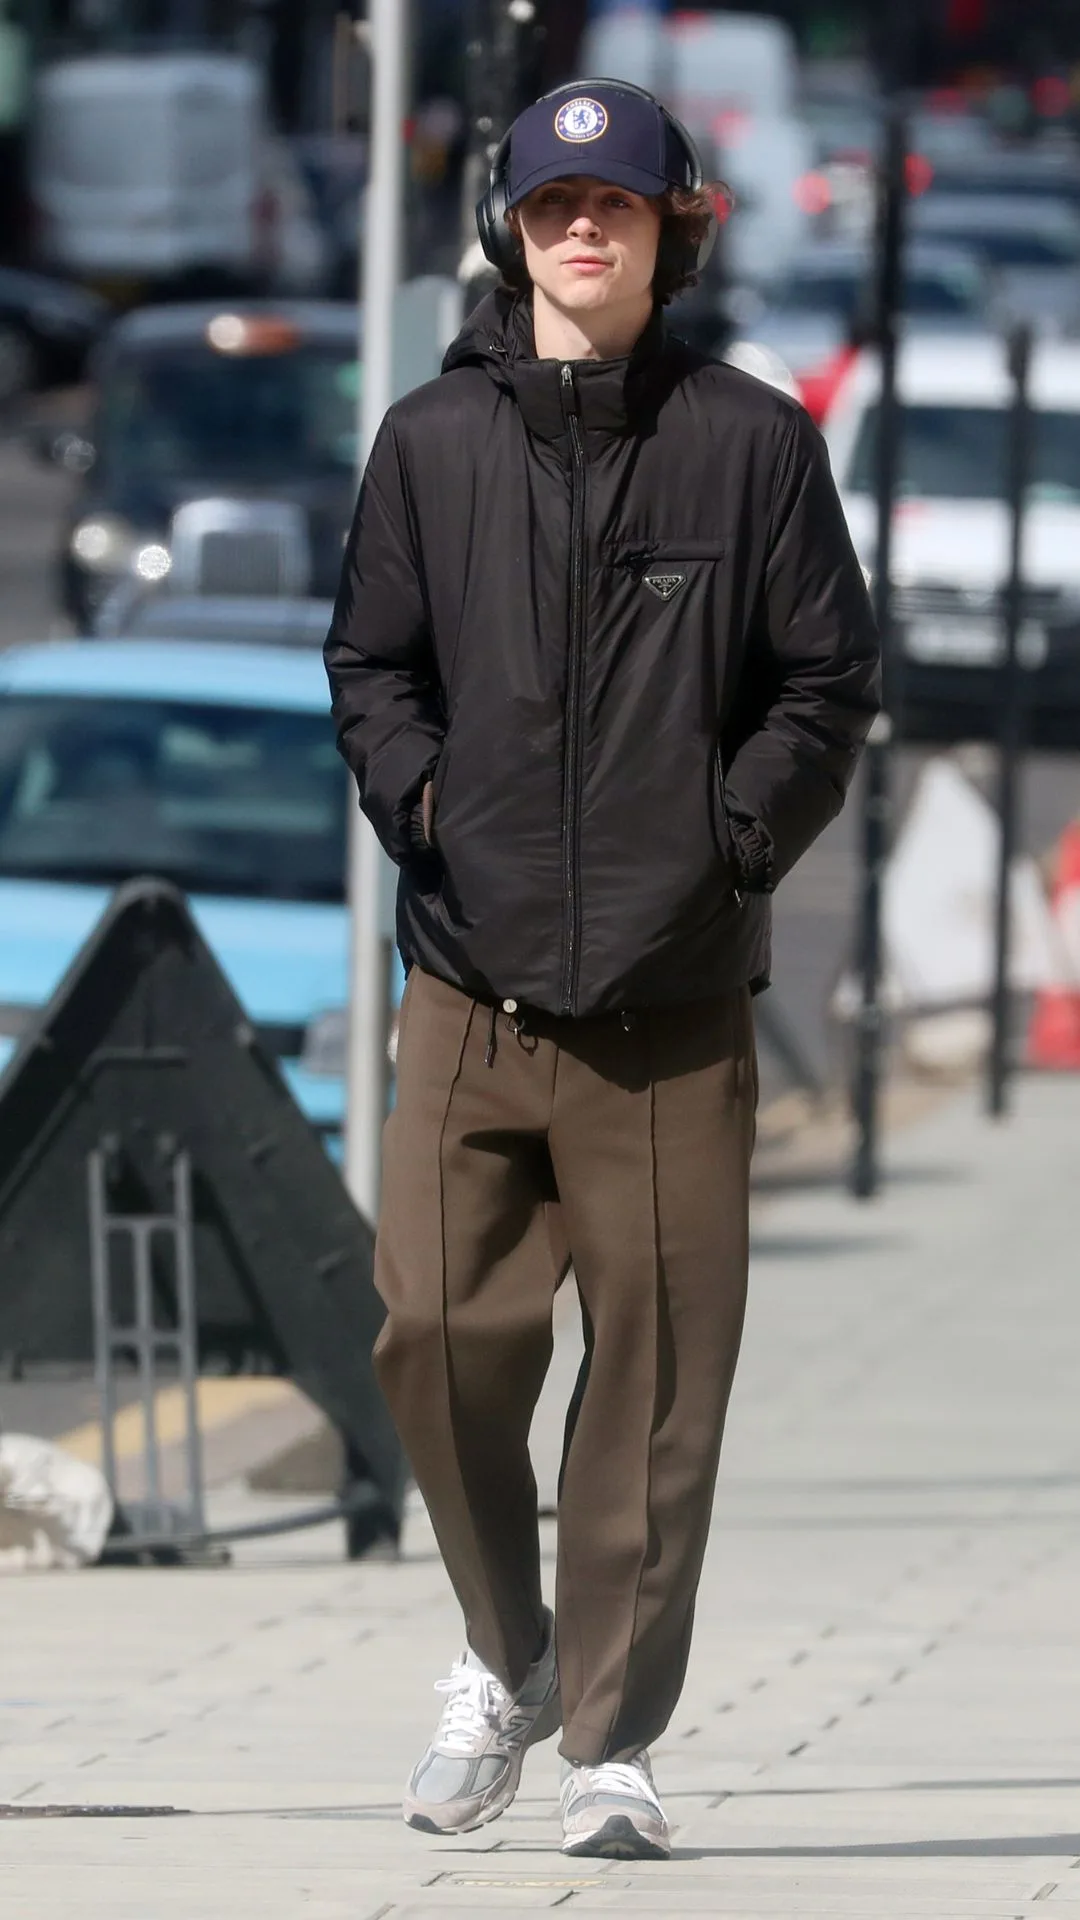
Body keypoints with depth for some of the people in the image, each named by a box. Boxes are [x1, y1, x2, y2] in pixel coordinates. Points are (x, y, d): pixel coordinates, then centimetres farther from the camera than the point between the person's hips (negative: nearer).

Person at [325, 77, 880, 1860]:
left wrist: (730, 835, -6)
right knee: (440, 1331, -5)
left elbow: (828, 684, 7)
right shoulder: (434, 441, 9)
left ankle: (613, 1740, 6)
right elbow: (370, 662, 17)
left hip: (674, 992, -1)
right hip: (472, 981, 1)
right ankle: (506, 1652, 20)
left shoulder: (752, 441, 4)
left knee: (659, 1369, -2)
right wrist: (422, 796, -1)